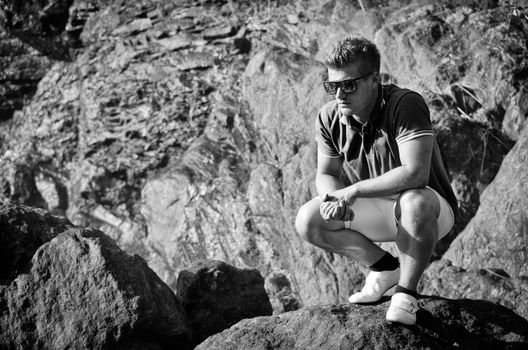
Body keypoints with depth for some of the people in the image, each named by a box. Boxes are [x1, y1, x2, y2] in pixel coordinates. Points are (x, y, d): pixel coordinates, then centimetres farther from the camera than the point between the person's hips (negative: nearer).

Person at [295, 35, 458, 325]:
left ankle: (406, 293, -15)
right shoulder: (329, 118, -8)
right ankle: (386, 268, 6)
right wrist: (334, 199, -23)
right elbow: (326, 174, 2)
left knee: (415, 203, -41)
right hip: (378, 211, 6)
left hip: (432, 207, -6)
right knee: (307, 221, -13)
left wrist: (354, 190, -29)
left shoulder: (406, 105, -27)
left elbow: (415, 174, -35)